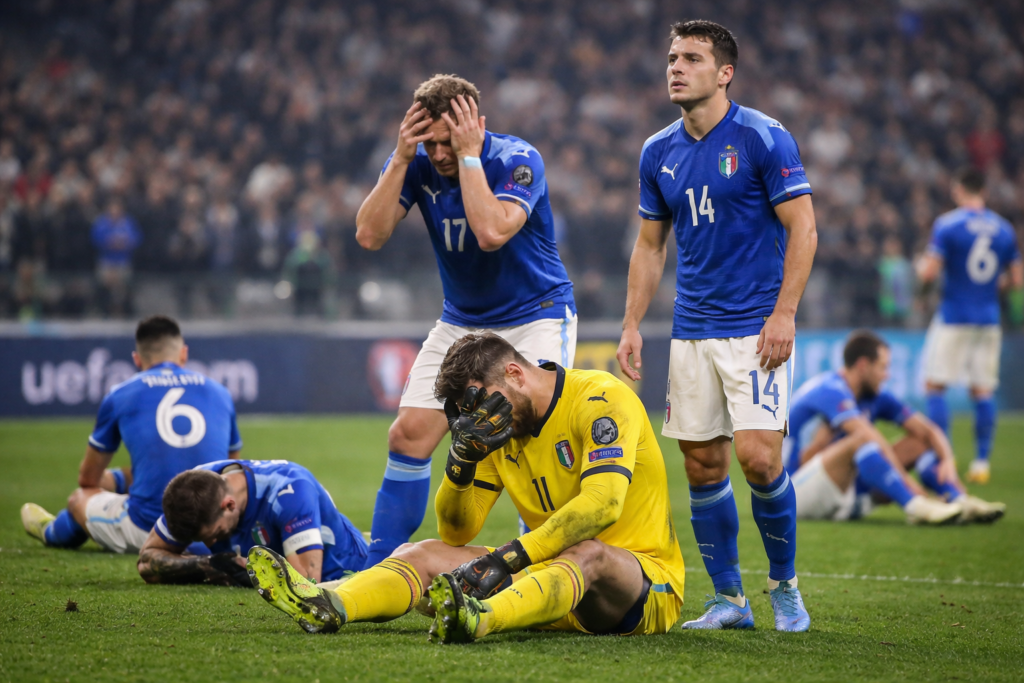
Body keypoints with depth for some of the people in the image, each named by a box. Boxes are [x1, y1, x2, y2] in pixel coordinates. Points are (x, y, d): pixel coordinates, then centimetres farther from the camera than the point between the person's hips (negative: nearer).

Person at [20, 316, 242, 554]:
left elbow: (87, 479, 18)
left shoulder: (121, 395, 5)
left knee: (78, 498, 30)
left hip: (146, 531, -2)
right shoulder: (219, 393, 10)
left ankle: (51, 532, 61)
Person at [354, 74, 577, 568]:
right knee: (409, 434, -3)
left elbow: (492, 232, -38)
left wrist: (468, 155, -34)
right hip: (462, 320, 5)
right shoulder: (417, 162, -9)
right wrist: (401, 158, -26)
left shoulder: (517, 160, -22)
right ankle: (375, 572, 5)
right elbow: (369, 235, -20)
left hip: (537, 315, -5)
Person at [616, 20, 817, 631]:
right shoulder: (659, 153, 9)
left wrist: (784, 314, -15)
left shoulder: (764, 139, -8)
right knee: (703, 465, 4)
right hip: (692, 330, 6)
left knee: (757, 456, -14)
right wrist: (632, 324, 10)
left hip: (756, 328, -5)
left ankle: (785, 584, 6)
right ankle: (729, 600, 14)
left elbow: (803, 229, -8)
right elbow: (650, 245, 17)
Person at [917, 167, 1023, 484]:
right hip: (989, 319, 4)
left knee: (936, 386, 4)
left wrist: (921, 265, 9)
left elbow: (929, 273, -14)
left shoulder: (947, 224, -9)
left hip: (954, 318, -4)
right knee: (983, 391, 7)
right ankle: (981, 462, 4)